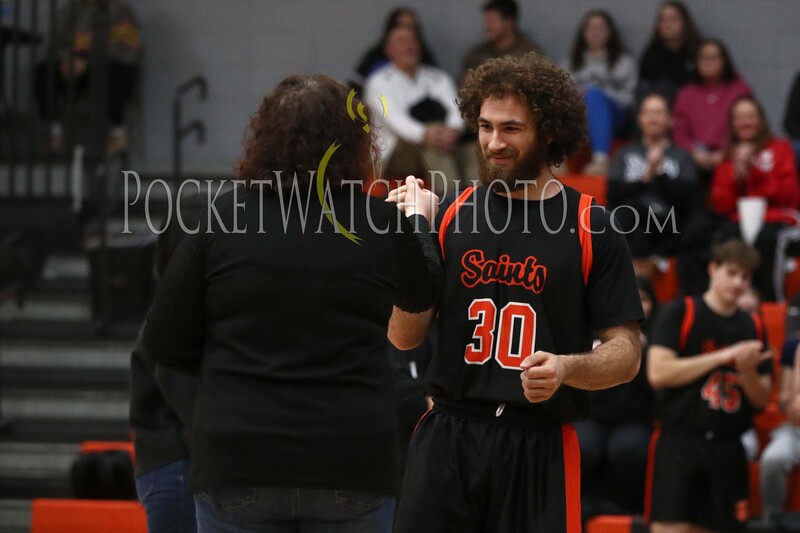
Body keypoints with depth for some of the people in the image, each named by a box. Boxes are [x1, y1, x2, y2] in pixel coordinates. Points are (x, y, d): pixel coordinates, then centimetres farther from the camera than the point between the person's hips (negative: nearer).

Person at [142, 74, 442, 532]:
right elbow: (423, 297, 20)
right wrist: (420, 219, 38)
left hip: (238, 463, 0)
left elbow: (164, 343, 1)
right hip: (353, 462, 0)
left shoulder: (222, 218, -3)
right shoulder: (382, 224, -2)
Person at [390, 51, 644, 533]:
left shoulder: (591, 229, 0)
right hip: (446, 437, 2)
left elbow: (626, 354, -1)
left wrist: (566, 367, -21)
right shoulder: (452, 213, 8)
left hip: (540, 448, -2)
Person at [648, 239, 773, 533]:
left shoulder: (753, 327, 13)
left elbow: (761, 399, 13)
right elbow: (658, 372, -14)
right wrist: (723, 357, -13)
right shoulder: (680, 313, -1)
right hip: (680, 443, -5)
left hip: (728, 450, 5)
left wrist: (747, 371, -10)